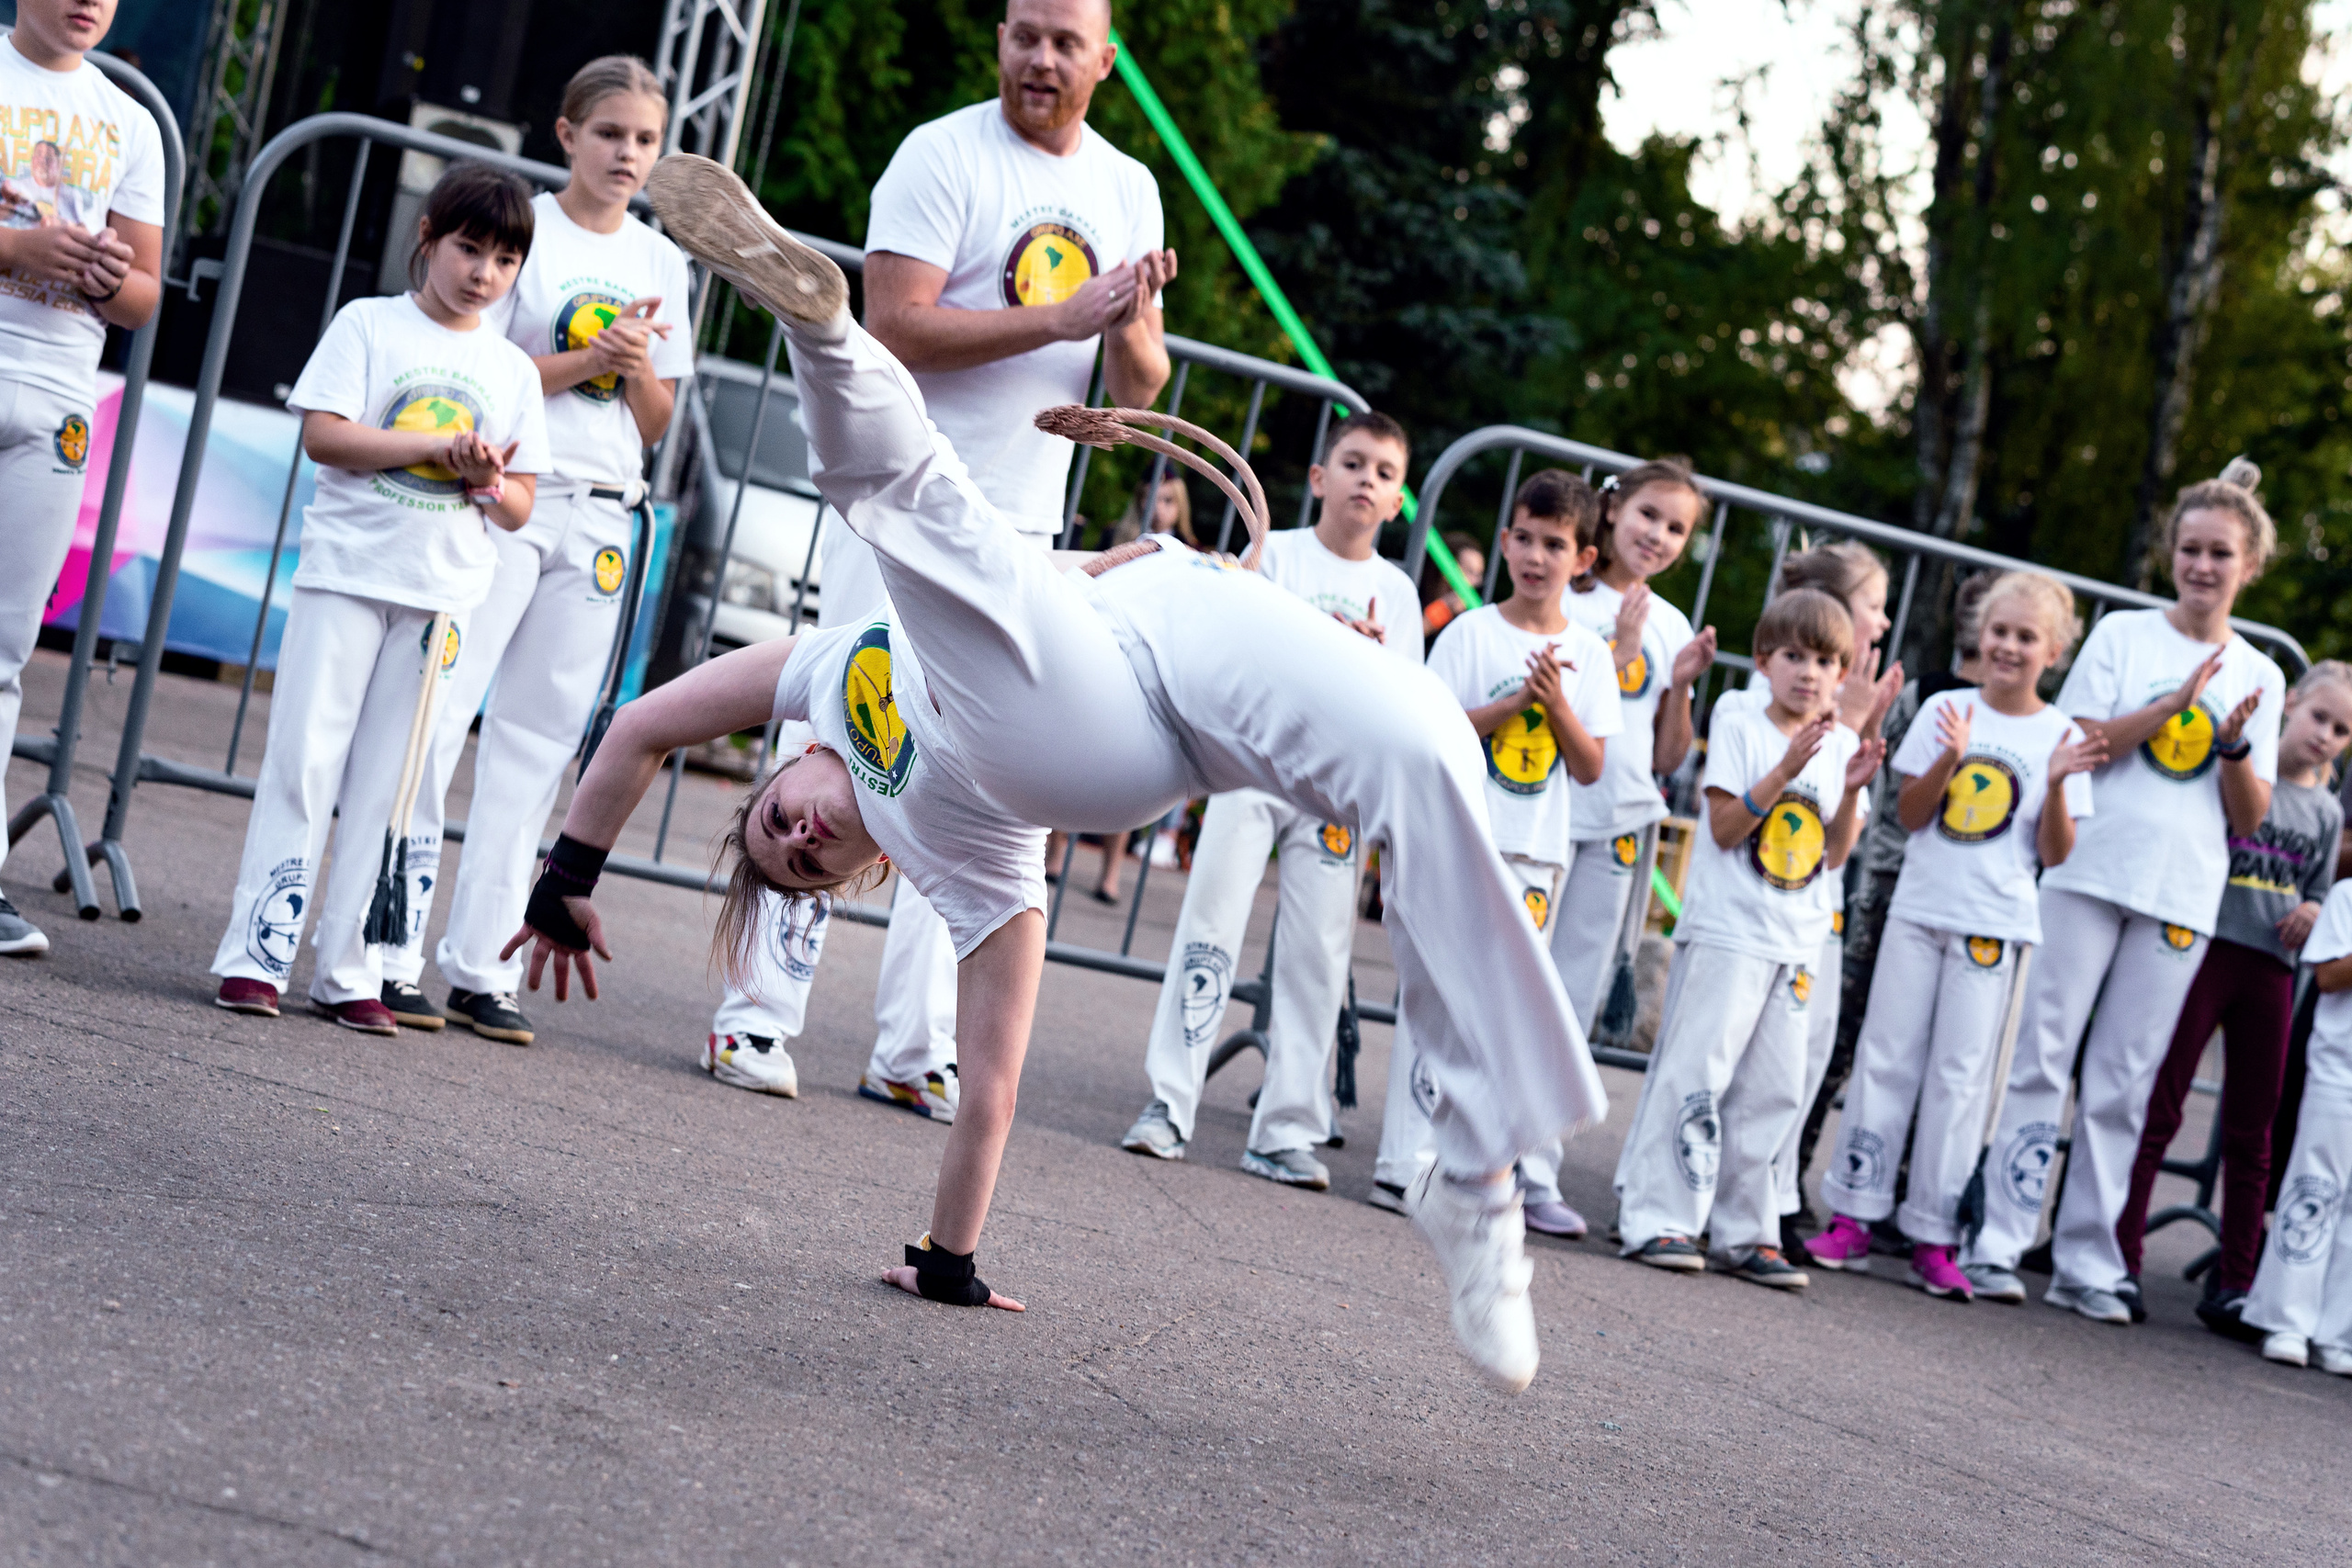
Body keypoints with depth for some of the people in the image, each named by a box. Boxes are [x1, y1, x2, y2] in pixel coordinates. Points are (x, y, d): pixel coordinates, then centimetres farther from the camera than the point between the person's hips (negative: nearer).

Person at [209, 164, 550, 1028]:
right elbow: (322, 433, -9)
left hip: (443, 596, 3)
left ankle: (349, 971, 8)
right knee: (303, 763, -5)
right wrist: (436, 446, -16)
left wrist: (489, 482, -10)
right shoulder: (369, 324, 4)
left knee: (388, 785, 4)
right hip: (346, 574, -3)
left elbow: (519, 505, 12)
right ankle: (255, 956, -2)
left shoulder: (513, 370, 13)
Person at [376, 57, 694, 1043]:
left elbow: (655, 425, 15)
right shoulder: (522, 228, 1)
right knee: (434, 719, -9)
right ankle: (390, 953, -6)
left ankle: (484, 966, 7)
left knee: (538, 742, 4)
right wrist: (583, 363, -15)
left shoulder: (661, 263, 15)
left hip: (598, 519, 5)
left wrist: (641, 368, -5)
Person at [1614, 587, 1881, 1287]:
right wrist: (1786, 770, -19)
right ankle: (1657, 1219, -5)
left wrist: (1851, 790, -7)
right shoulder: (1738, 724, -2)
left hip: (1797, 942, 5)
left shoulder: (1841, 744, 12)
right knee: (1697, 1072, -8)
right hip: (1726, 931, -5)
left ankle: (1745, 1231, 13)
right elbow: (1725, 828, -11)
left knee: (1774, 1089, 6)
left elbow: (1836, 854, 9)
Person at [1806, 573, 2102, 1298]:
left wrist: (2058, 785, -16)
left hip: (1994, 925, -1)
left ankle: (1933, 1238, 5)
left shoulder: (2061, 736, 2)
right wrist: (1950, 758, -15)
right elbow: (1910, 814, 0)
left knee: (1959, 1076, 0)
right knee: (1886, 1059, 2)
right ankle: (1853, 1216, 9)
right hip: (1919, 910, 1)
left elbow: (2054, 853, 0)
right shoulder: (1946, 710, 5)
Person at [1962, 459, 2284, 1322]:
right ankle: (1998, 1243, -1)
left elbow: (2250, 817, 8)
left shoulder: (2259, 677, 11)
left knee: (2124, 1086, 3)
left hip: (2183, 900, 2)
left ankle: (2088, 1263, 8)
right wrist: (2176, 701, -14)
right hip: (2091, 872, -2)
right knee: (2043, 1058, -4)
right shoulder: (2122, 635, 5)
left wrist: (2236, 746, -10)